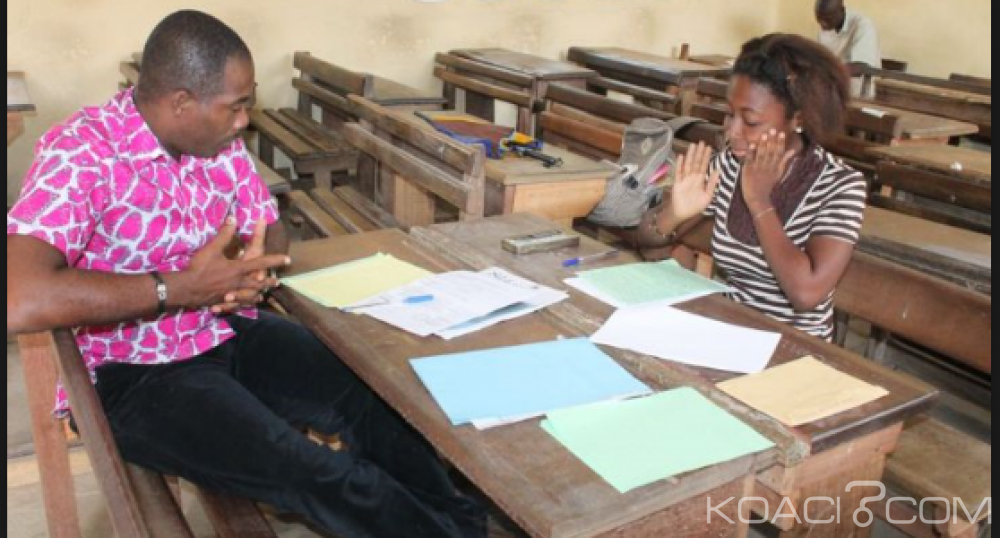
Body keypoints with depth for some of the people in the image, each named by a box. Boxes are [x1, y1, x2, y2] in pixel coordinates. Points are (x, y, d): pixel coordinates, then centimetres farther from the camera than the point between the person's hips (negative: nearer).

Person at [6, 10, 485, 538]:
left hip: (232, 333, 7)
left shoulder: (219, 144, 1)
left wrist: (256, 269, -12)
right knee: (320, 476, -24)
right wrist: (181, 286, -27)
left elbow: (269, 226, 13)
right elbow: (18, 302, -33)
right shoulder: (80, 155, -20)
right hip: (136, 372, -6)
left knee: (381, 404, -10)